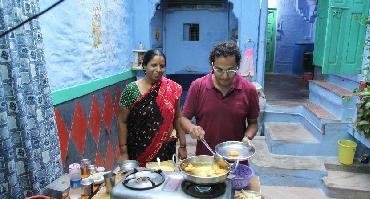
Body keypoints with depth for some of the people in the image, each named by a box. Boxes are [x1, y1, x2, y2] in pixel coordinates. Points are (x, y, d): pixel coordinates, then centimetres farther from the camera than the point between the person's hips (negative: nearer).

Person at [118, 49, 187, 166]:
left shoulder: (172, 89, -3)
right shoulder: (131, 90, -9)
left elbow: (177, 118, 3)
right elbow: (122, 122, -5)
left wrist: (183, 146, 2)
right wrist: (123, 152, -6)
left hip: (165, 151, 2)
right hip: (138, 151, -1)